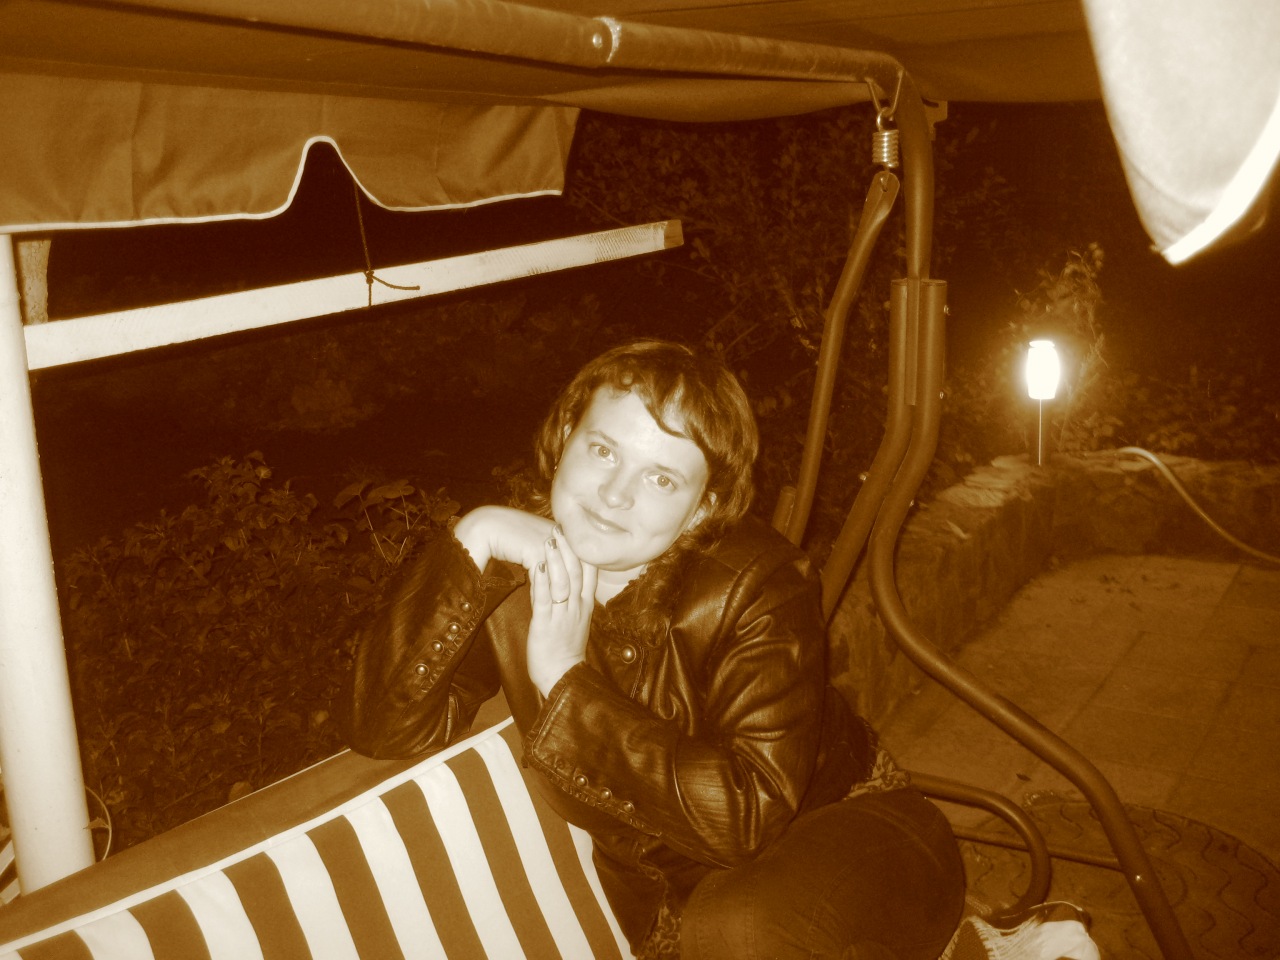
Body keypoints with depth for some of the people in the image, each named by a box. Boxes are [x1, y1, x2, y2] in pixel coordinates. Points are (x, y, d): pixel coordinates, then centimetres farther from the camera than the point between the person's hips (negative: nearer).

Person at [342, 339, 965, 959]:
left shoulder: (757, 584, -23)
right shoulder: (519, 567, -12)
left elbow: (753, 816, -31)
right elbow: (383, 730, -18)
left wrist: (567, 683, -32)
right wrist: (469, 543, -28)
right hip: (668, 900, 5)